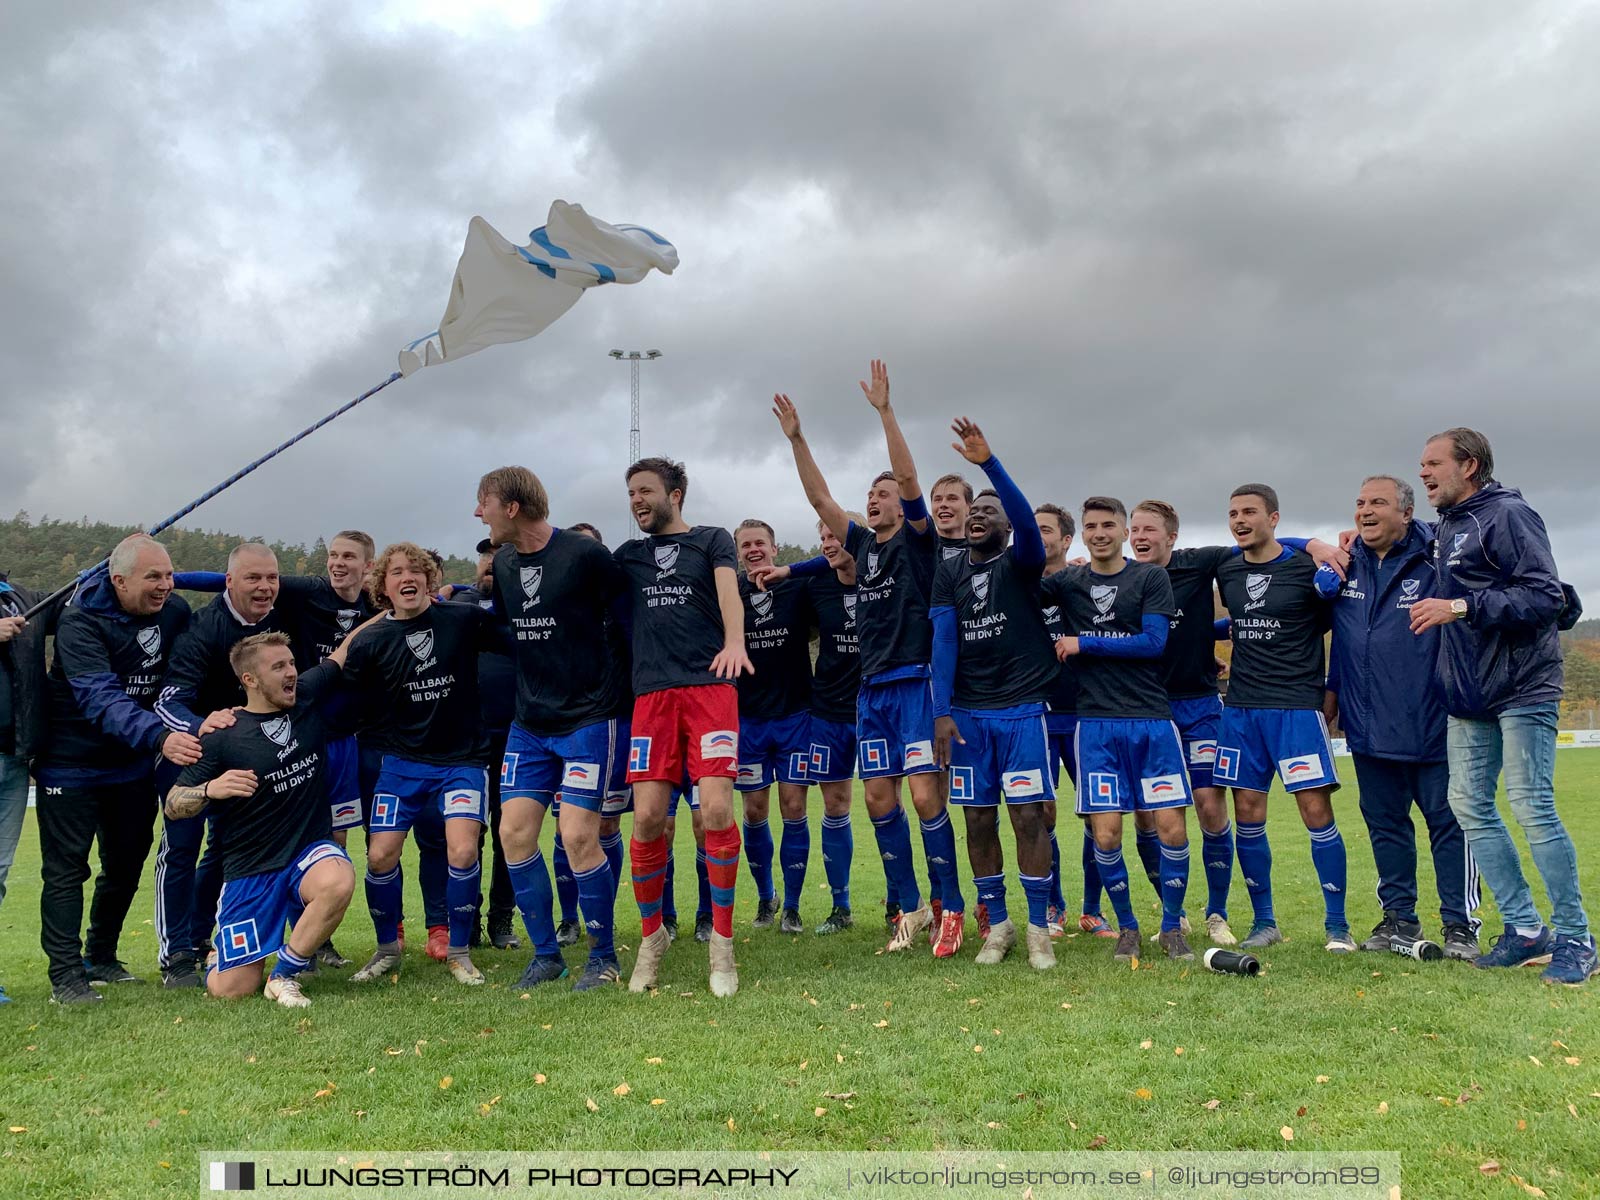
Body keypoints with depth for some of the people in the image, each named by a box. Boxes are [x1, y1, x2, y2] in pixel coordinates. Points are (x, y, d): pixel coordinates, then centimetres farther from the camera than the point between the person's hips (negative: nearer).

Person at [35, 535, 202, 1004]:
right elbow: (100, 699, -35)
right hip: (71, 765, -6)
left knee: (126, 864, 15)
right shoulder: (81, 621, -23)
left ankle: (101, 957, 31)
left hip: (134, 765, 6)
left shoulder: (176, 612, -5)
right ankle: (65, 974, 8)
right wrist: (159, 737, -49)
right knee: (66, 869, 0)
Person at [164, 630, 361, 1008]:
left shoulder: (309, 695, 1)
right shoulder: (223, 736, -9)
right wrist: (210, 789, -26)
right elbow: (173, 806, -6)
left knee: (339, 882, -36)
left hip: (310, 850, 2)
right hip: (250, 870, -2)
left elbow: (346, 649, 12)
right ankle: (219, 958, 34)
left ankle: (284, 974, -12)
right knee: (232, 990, -6)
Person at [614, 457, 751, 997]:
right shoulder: (629, 555, 22)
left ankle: (722, 942, 1)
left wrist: (734, 641, -26)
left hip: (710, 686, -3)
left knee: (716, 810, -14)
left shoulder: (712, 540, 10)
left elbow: (728, 590, -7)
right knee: (647, 816, -5)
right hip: (652, 692, 3)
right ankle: (651, 935, 16)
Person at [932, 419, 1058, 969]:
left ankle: (1038, 928, 7)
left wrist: (987, 461, -34)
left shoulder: (1021, 563, 0)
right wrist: (942, 712, -10)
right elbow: (943, 640, 1)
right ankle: (997, 924, 18)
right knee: (979, 820, 5)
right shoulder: (949, 573, 9)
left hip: (1021, 709, -3)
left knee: (1028, 818, -4)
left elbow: (1027, 519, -22)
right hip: (967, 712, 3)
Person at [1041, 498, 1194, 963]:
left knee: (1172, 828, -4)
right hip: (1096, 723, 1)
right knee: (1105, 833, -3)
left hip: (1152, 720, -1)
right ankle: (1127, 928, 18)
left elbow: (1153, 642, -7)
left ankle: (1172, 928, 16)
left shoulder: (1151, 577, 4)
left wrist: (1084, 643, -7)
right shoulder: (1068, 581, 9)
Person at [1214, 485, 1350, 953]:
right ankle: (1264, 922, 17)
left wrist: (1334, 690, 2)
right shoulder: (1225, 571, 8)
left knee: (1317, 812, -5)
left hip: (1297, 707, -4)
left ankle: (1337, 926, 8)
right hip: (1241, 708, 5)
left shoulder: (1309, 568, -6)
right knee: (1248, 815, 5)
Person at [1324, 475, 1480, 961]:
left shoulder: (1433, 560, -7)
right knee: (1384, 823, 13)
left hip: (1430, 724, -5)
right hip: (1368, 726, 6)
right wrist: (1333, 689, 20)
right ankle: (1398, 918, 24)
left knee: (1448, 821, 1)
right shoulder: (1347, 564, 10)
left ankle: (1459, 925, 11)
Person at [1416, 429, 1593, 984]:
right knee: (1470, 806, 6)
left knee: (1532, 807, -7)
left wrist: (1459, 607, -22)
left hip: (1521, 689, -8)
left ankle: (1575, 939, 6)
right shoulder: (1443, 527, 14)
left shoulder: (1507, 514, -10)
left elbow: (1545, 596, -18)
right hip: (1469, 695, 8)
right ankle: (1525, 928, 15)